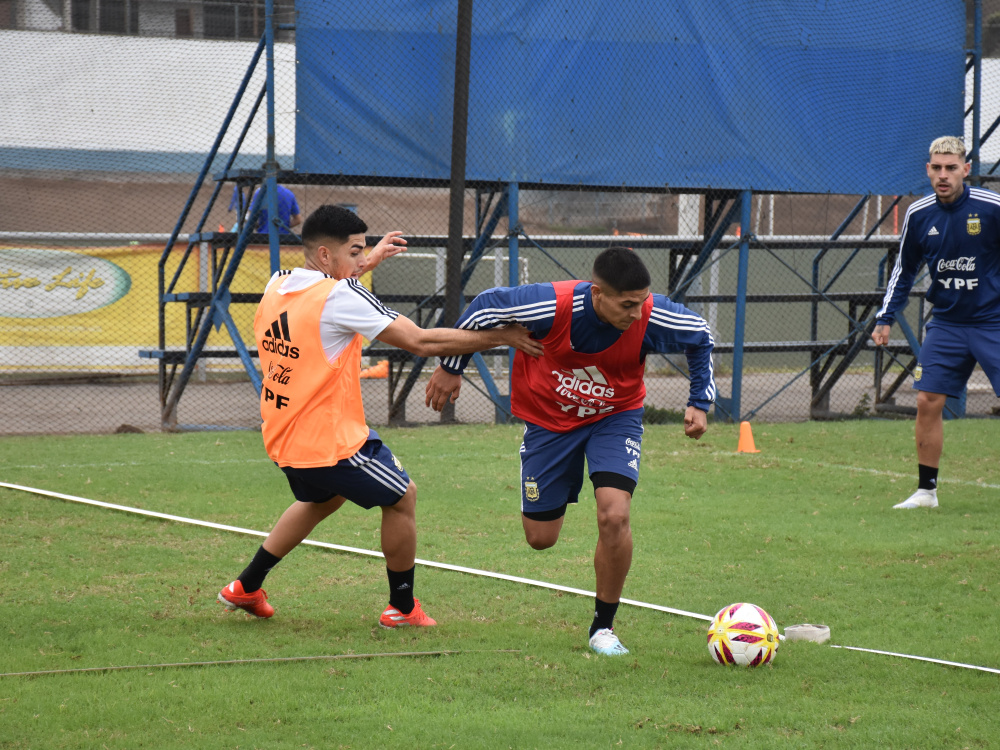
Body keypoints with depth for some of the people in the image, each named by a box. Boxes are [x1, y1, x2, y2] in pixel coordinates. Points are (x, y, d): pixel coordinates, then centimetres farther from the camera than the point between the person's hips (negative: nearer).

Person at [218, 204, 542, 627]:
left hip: (282, 440, 9)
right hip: (330, 442, -9)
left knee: (323, 498, 34)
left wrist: (369, 262, 31)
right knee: (402, 497, 11)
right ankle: (402, 608, 21)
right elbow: (421, 342, -19)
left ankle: (246, 587, 35)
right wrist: (501, 336, -14)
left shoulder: (278, 286, 3)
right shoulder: (339, 297, -20)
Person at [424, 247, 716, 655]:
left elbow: (701, 337, -4)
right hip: (548, 418, 0)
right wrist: (450, 368, -3)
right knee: (540, 538, 5)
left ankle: (603, 627, -1)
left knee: (614, 515, -22)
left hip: (615, 417, 0)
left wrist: (699, 403, -7)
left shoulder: (653, 317, -28)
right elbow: (484, 307, -15)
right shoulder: (552, 305, -34)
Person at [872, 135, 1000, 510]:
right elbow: (904, 270, 13)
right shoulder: (918, 215, -1)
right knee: (927, 401, -3)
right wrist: (885, 318, 7)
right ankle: (926, 490, 9)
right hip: (946, 323, 4)